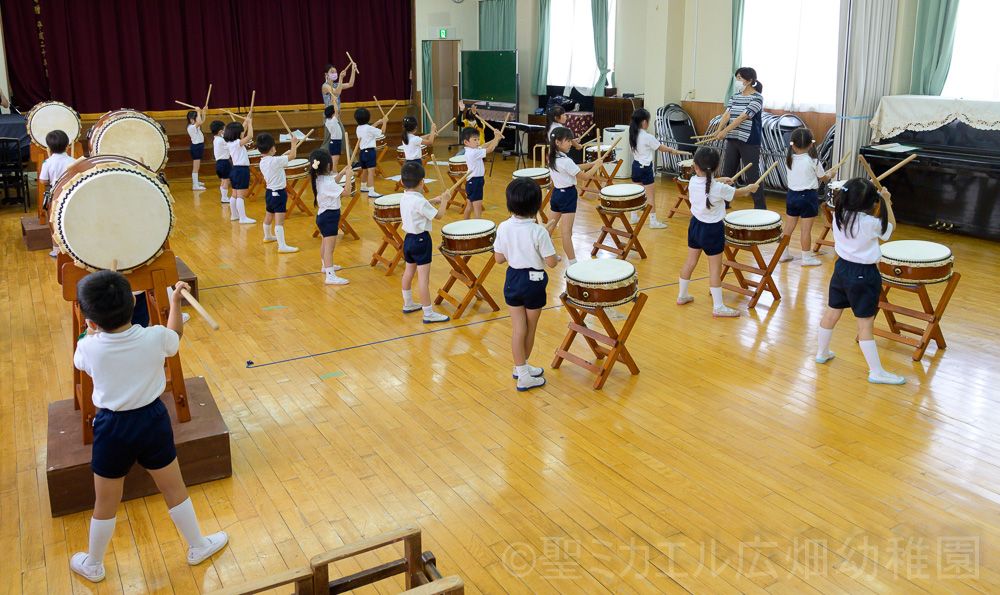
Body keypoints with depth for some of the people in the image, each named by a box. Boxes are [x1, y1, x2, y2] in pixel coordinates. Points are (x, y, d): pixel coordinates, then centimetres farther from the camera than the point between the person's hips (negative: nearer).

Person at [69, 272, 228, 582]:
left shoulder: (89, 347, -18)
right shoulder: (155, 338, -16)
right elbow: (175, 335, 9)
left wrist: (92, 332, 18)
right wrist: (176, 300, 19)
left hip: (112, 430, -1)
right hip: (153, 421, 1)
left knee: (106, 504, 16)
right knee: (174, 490, 17)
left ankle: (93, 566, 37)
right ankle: (198, 547, 33)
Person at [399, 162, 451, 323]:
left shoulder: (404, 198, 4)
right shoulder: (420, 201, -22)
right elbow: (438, 215, -16)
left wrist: (433, 200, 17)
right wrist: (444, 200, -2)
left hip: (408, 238, 9)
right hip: (421, 240, -9)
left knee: (409, 272, 22)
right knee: (423, 278, -7)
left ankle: (408, 304, 38)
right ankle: (428, 314, -4)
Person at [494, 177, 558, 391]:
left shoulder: (504, 228, -11)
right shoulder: (539, 232, -22)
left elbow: (499, 259, -3)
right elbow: (551, 263, -17)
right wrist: (546, 246, 2)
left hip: (513, 280, 3)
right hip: (534, 282, -3)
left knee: (518, 329, 11)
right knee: (530, 328, 15)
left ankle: (520, 368, 20)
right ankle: (524, 375, 29)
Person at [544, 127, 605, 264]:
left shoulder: (552, 158, 6)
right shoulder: (566, 161, -21)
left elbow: (573, 169, 14)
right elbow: (584, 177, -16)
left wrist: (590, 164, 8)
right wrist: (597, 165, -3)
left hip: (556, 193, 9)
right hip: (567, 195, -9)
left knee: (551, 226, 18)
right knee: (566, 232, -9)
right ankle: (572, 262, -5)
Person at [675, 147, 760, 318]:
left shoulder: (693, 182, -6)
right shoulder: (719, 188, -21)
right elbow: (736, 193, -2)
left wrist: (719, 181, 23)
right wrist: (750, 188, 17)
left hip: (695, 225, 6)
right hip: (712, 230, -6)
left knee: (690, 262, 18)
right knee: (715, 268, 0)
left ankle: (682, 296, 32)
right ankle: (718, 307, 6)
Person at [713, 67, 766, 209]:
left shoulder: (757, 98, -9)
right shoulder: (735, 96, 11)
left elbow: (743, 117, -19)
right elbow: (727, 113, 0)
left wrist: (725, 131, -26)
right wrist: (719, 130, -17)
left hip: (749, 141, -7)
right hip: (732, 139, 7)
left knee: (752, 174, -4)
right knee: (727, 171, 11)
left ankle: (760, 206, 4)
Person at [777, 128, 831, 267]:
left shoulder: (789, 160, -1)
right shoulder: (813, 161, -11)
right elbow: (822, 177, 2)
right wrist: (830, 175, 22)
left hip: (792, 195, 5)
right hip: (808, 196, -5)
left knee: (789, 225, 13)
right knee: (806, 227, 0)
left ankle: (784, 253, 22)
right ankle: (807, 258, 6)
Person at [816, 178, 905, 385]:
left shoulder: (838, 215, -5)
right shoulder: (870, 223, -22)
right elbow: (890, 227, -1)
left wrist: (880, 202, 10)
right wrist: (886, 202, 6)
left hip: (842, 267, 6)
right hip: (864, 275, -6)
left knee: (832, 313, 20)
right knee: (865, 324, -2)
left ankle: (822, 353, 37)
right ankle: (876, 372, 7)